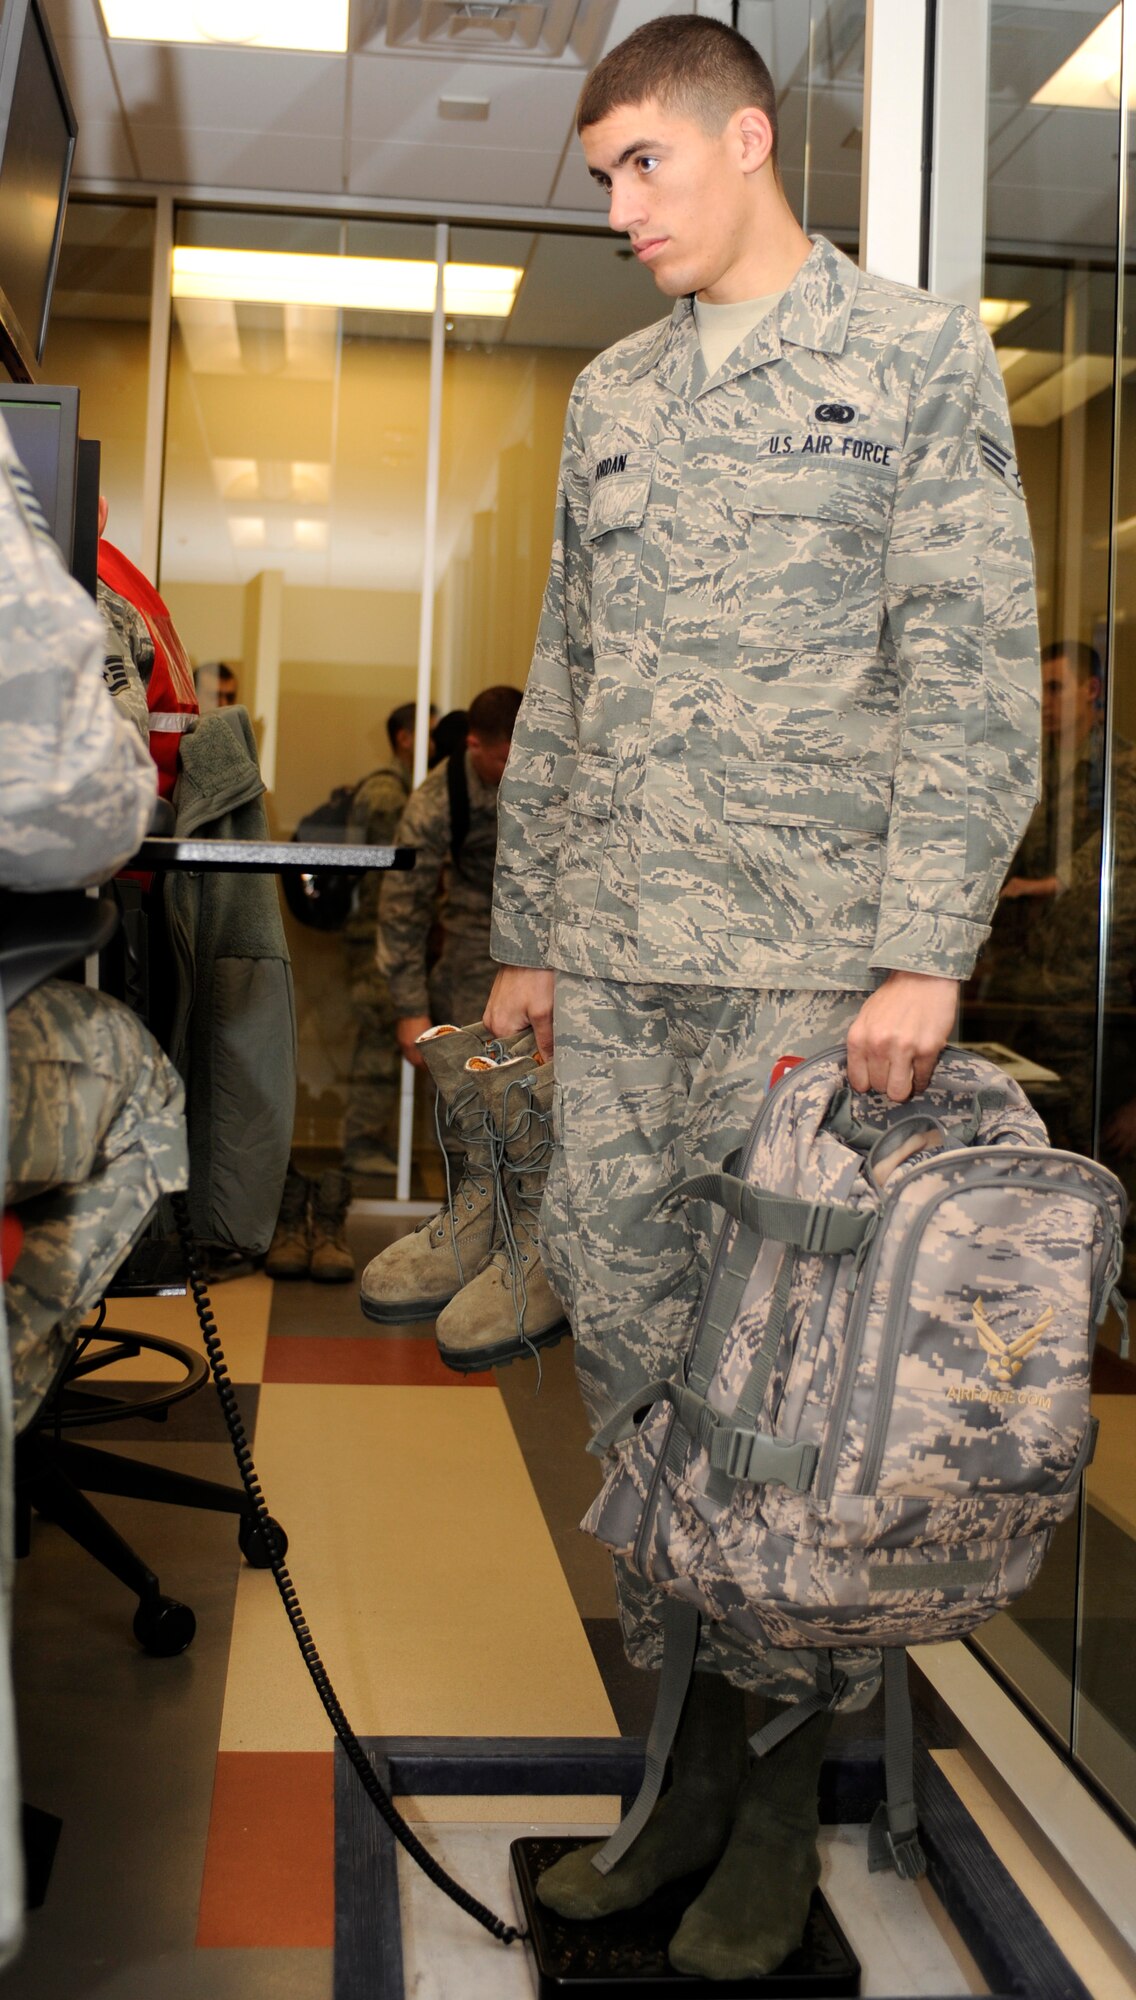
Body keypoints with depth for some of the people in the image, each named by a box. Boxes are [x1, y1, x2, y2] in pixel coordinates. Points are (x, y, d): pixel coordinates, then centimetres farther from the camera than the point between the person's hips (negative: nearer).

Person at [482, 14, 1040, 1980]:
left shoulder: (918, 354, 5)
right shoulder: (608, 396, 20)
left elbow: (972, 669, -4)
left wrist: (926, 948, -14)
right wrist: (527, 933, 15)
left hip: (806, 966, -5)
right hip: (612, 968, 5)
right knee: (627, 1353, 6)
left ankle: (780, 1795, 16)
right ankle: (690, 1760, 20)